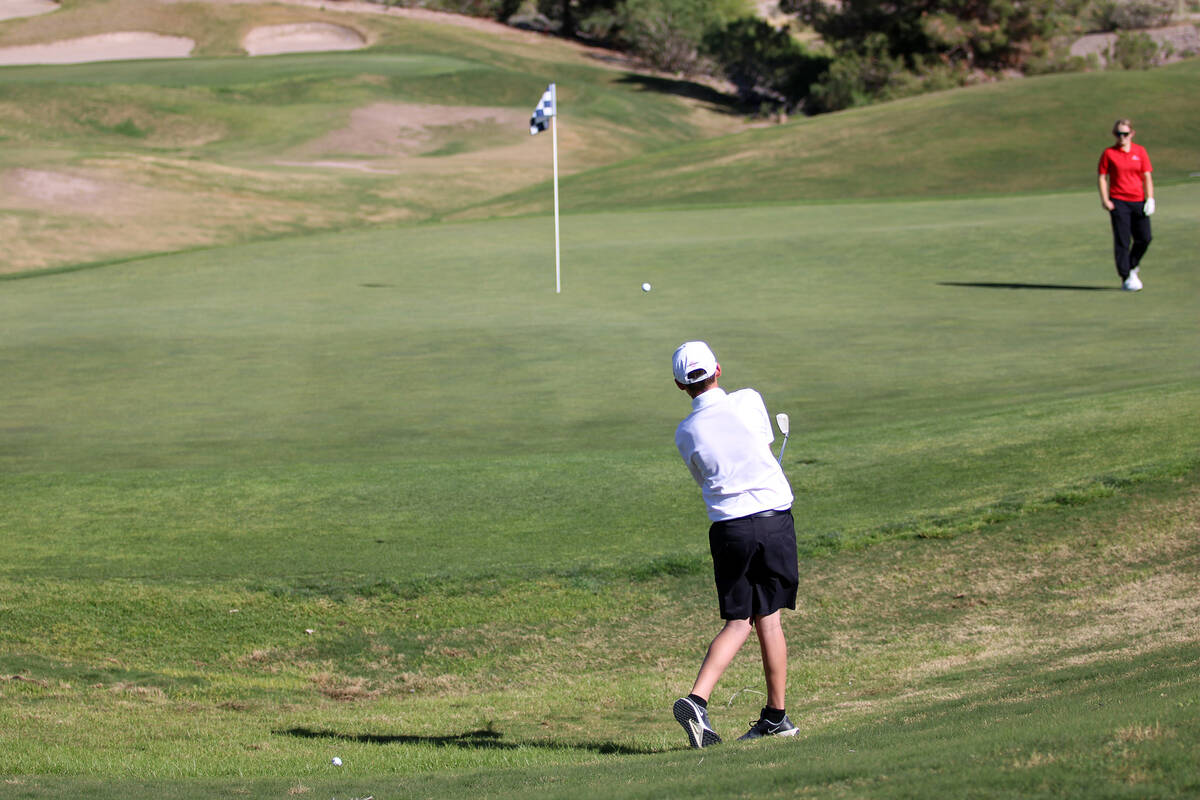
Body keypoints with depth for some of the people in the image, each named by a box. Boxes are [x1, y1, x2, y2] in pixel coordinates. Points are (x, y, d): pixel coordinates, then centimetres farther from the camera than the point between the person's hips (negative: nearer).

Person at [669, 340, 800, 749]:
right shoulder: (749, 401, 0)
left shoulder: (686, 434, 2)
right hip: (775, 518, 0)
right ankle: (776, 715, 13)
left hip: (729, 528, 0)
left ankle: (697, 699, -15)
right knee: (768, 619, 8)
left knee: (738, 622, 5)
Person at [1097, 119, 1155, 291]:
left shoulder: (1140, 151, 8)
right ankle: (1126, 277, 0)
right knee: (1122, 241, -5)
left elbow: (1147, 177, 6)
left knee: (1144, 238, -1)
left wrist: (1150, 199, -3)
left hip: (1138, 202, 2)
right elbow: (1102, 177, 3)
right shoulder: (1109, 153, 3)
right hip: (1118, 202, -2)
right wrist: (1105, 200, -7)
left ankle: (1132, 268, 25)